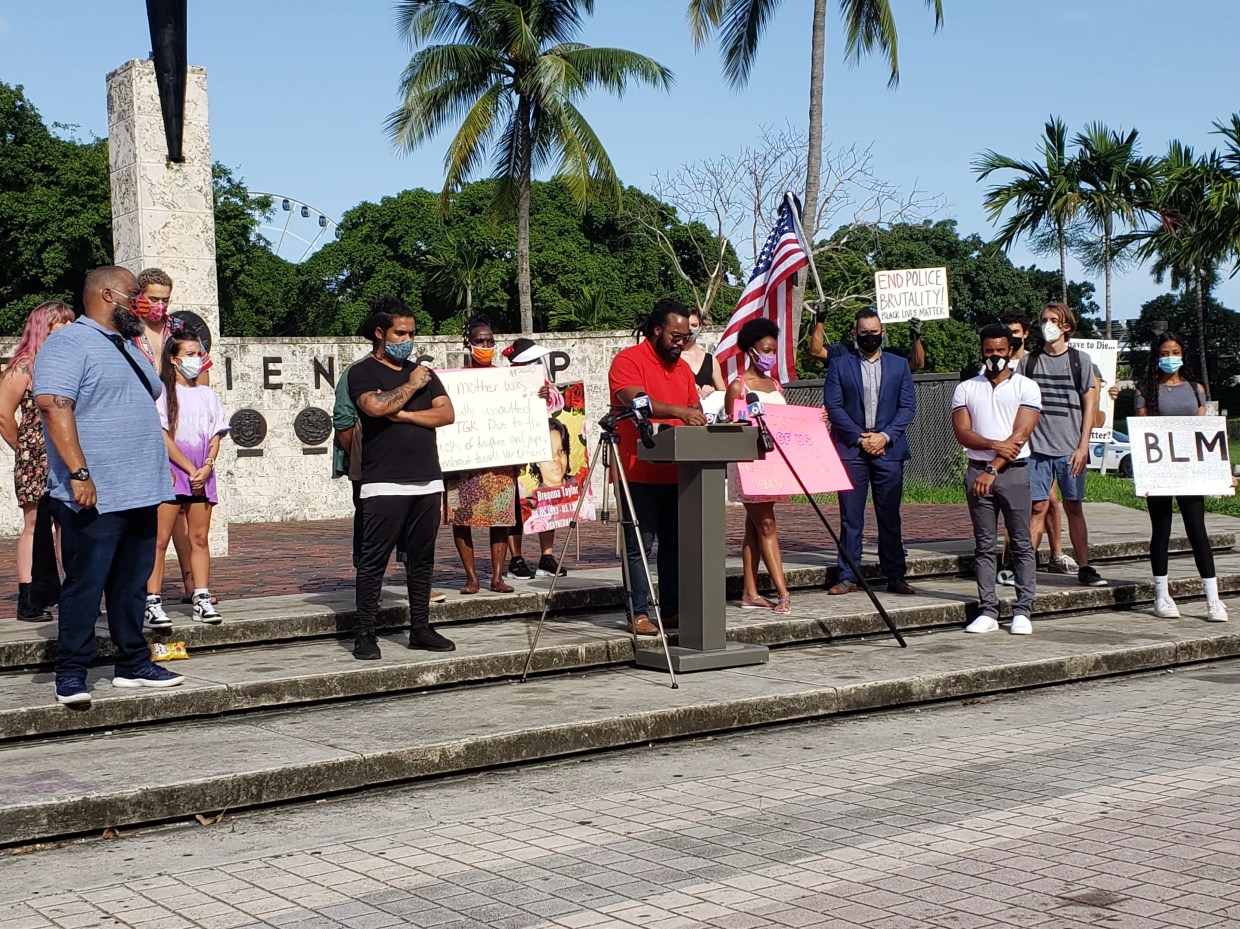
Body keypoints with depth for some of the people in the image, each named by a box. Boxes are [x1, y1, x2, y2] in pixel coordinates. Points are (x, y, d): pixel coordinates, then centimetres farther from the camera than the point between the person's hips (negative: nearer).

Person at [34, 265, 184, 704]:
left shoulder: (128, 347, 21)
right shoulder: (69, 343, -8)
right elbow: (54, 406, -19)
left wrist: (160, 469, 23)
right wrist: (79, 472, -25)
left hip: (140, 494, 8)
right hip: (94, 498, -8)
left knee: (132, 584, 13)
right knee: (85, 585, -4)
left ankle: (133, 664, 21)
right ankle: (71, 674, 4)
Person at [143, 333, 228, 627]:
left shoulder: (206, 394, 15)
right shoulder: (163, 392, -2)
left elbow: (215, 437, 11)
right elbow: (164, 437, -8)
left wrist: (207, 467, -6)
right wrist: (191, 469, -11)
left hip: (202, 474, 5)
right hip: (171, 471, -5)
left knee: (200, 538, 4)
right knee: (160, 538, -7)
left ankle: (202, 600, 8)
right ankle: (153, 603, -8)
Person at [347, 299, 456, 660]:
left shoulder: (422, 371, 18)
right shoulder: (362, 372, 1)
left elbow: (446, 413, 6)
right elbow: (376, 406, -20)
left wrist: (402, 414, -7)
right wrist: (411, 386, -6)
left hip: (427, 481, 6)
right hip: (384, 484, -6)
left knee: (421, 559, 9)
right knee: (373, 559, -5)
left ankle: (420, 629, 16)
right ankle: (365, 634, -1)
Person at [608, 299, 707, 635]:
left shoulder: (682, 368, 17)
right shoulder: (628, 360, -8)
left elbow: (695, 409, 20)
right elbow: (636, 402, -23)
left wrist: (701, 422, -3)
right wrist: (678, 412, -34)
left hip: (676, 472, 7)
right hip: (639, 472, -7)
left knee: (675, 543, 10)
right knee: (639, 544, -4)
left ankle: (672, 610, 17)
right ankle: (638, 614, -1)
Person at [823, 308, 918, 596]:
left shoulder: (899, 365, 12)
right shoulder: (839, 365, 6)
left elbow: (908, 407, 5)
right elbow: (833, 406, -1)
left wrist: (884, 436, -8)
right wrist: (859, 437, -9)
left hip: (888, 450, 1)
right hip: (850, 450, -1)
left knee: (890, 517, 4)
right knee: (850, 517, 0)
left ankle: (895, 577, 10)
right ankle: (847, 577, 4)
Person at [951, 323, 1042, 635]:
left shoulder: (1026, 387, 2)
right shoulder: (965, 389, 11)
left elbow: (1021, 434, -7)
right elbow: (963, 433, 0)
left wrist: (993, 469, -14)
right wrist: (995, 445, -16)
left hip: (1014, 471, -2)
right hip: (978, 471, 2)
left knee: (1022, 544, -1)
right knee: (984, 545, 3)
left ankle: (1022, 612, 2)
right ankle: (988, 611, 6)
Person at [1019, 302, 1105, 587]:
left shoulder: (1080, 360, 4)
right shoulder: (1029, 361, 7)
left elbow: (1089, 406, 2)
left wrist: (1083, 446, -5)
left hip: (1070, 448, 0)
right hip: (1036, 446, 1)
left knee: (1074, 507, 4)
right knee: (1039, 507, -2)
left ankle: (1084, 568, 8)